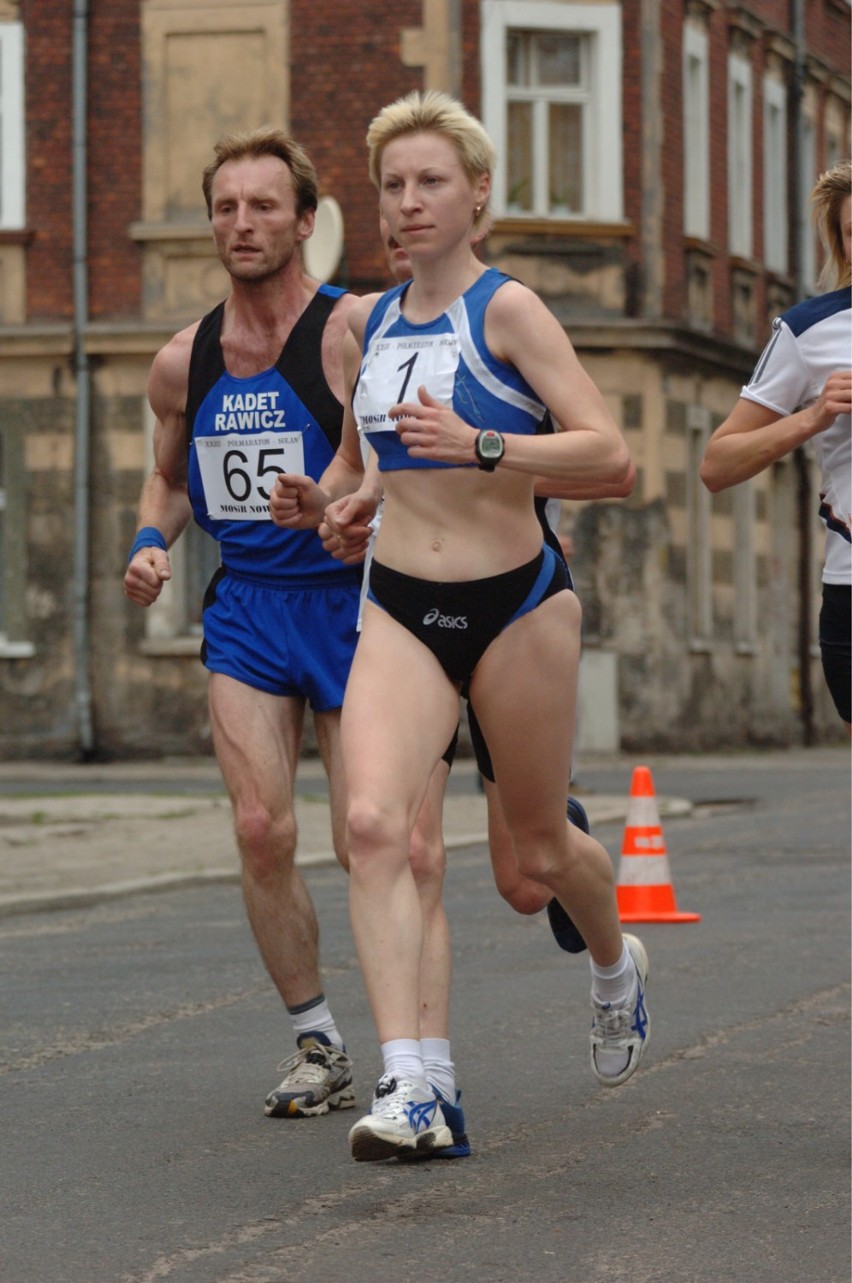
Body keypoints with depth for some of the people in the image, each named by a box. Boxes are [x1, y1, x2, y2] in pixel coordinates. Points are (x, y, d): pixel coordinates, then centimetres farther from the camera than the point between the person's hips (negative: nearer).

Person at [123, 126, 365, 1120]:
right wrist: (152, 542, 4)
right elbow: (169, 477, 23)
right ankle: (318, 1045, 5)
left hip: (349, 601, -3)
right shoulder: (183, 362, 7)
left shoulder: (353, 333, -9)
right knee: (262, 830, -10)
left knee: (364, 842, 0)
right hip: (243, 610, 4)